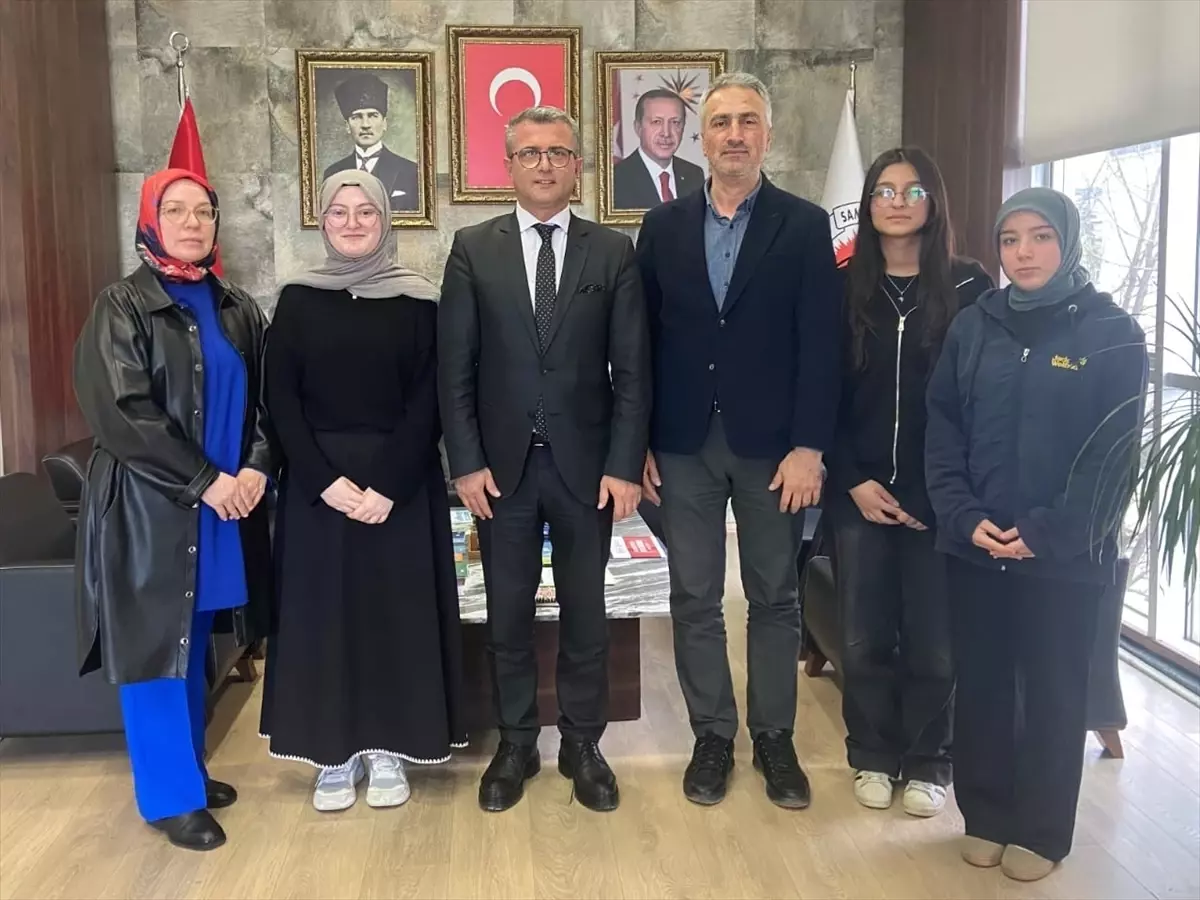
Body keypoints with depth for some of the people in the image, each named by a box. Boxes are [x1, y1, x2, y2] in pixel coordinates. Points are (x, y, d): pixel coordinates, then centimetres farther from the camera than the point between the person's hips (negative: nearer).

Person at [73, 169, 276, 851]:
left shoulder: (237, 309, 9)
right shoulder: (121, 307, -7)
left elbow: (267, 400, 8)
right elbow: (121, 412, -15)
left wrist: (256, 468, -10)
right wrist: (205, 481, -18)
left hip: (228, 501, 5)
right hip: (151, 506, -5)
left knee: (193, 642, 15)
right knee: (156, 644, 2)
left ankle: (189, 768, 29)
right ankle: (170, 795, 13)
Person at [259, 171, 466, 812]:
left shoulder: (416, 301, 0)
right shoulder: (297, 300, 4)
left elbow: (428, 402, -5)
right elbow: (280, 400, -1)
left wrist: (388, 485, -15)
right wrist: (325, 481, -13)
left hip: (401, 482, -1)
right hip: (318, 482, 1)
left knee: (397, 609, 4)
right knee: (322, 609, 4)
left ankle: (388, 750, 17)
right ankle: (334, 753, 17)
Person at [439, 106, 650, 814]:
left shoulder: (614, 252, 3)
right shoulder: (473, 249, 3)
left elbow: (633, 370, 0)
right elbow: (455, 367, 1)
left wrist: (625, 465, -7)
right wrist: (466, 462, -6)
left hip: (587, 464, 0)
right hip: (502, 463, 0)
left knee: (585, 611, 10)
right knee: (508, 614, 10)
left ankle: (582, 744, 26)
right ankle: (516, 744, 26)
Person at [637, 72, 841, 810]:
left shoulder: (805, 225, 0)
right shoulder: (664, 226, 6)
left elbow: (821, 344, -5)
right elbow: (644, 340, 5)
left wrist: (809, 446, -12)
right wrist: (639, 443, 0)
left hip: (771, 443, -1)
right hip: (684, 443, 2)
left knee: (775, 597, 9)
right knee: (695, 598, 8)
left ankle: (775, 738, 23)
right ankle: (713, 735, 22)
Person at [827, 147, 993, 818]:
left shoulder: (969, 287, 0)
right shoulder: (843, 289, 4)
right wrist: (853, 482, -6)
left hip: (938, 497, -1)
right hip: (860, 494, 1)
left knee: (932, 638, 5)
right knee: (865, 636, 7)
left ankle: (928, 763, 23)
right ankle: (874, 756, 25)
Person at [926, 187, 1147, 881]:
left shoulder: (1113, 334, -4)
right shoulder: (973, 327, 6)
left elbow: (1113, 455, -9)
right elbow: (943, 430, 4)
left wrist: (1044, 533, -16)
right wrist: (964, 517, -10)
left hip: (1065, 557, -3)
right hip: (975, 549, 3)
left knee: (1054, 693, 9)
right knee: (980, 686, 11)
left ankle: (1040, 831, 25)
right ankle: (985, 816, 29)